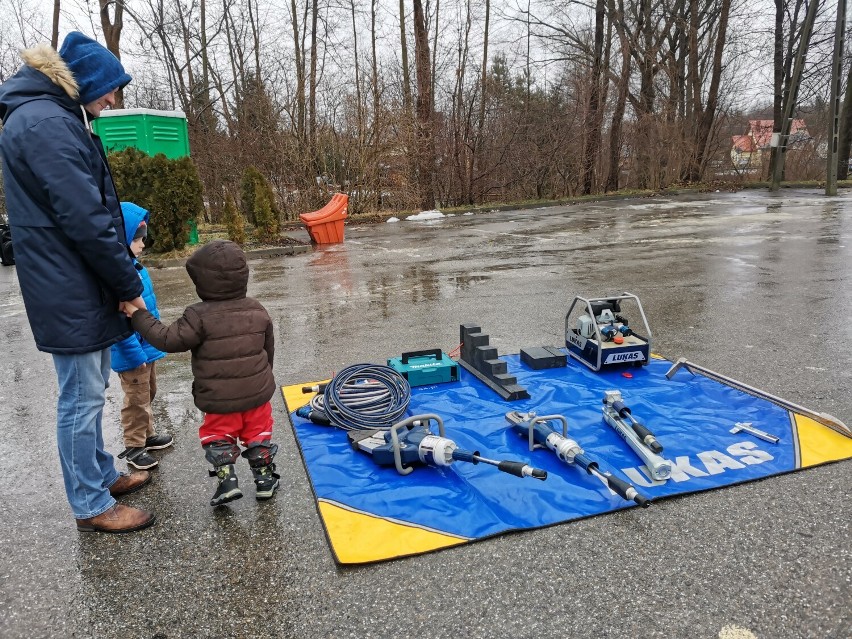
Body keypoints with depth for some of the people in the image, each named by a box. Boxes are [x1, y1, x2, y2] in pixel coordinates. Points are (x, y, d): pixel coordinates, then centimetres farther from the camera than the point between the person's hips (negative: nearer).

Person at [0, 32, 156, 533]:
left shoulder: (54, 117, 17)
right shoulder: (45, 122, -17)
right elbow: (84, 217, -22)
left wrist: (120, 278, 12)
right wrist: (129, 283, -13)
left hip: (78, 287, 10)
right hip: (72, 291, -10)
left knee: (89, 391, 19)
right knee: (82, 397, 1)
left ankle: (102, 474, 34)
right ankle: (92, 506, 15)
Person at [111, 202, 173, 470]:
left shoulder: (135, 266, 4)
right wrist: (135, 355, -25)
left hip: (147, 347, 10)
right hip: (133, 352, -9)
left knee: (148, 395, 23)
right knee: (137, 399, 6)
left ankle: (147, 434, 40)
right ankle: (133, 446, 22)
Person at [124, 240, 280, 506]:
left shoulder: (199, 316, -17)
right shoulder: (257, 310, 1)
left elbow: (169, 340, -15)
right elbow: (269, 349, 10)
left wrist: (139, 315, -6)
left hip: (220, 400, -4)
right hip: (258, 394, 4)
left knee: (218, 437, 16)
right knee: (258, 434, 19)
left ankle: (227, 480, 7)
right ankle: (265, 479, 23)